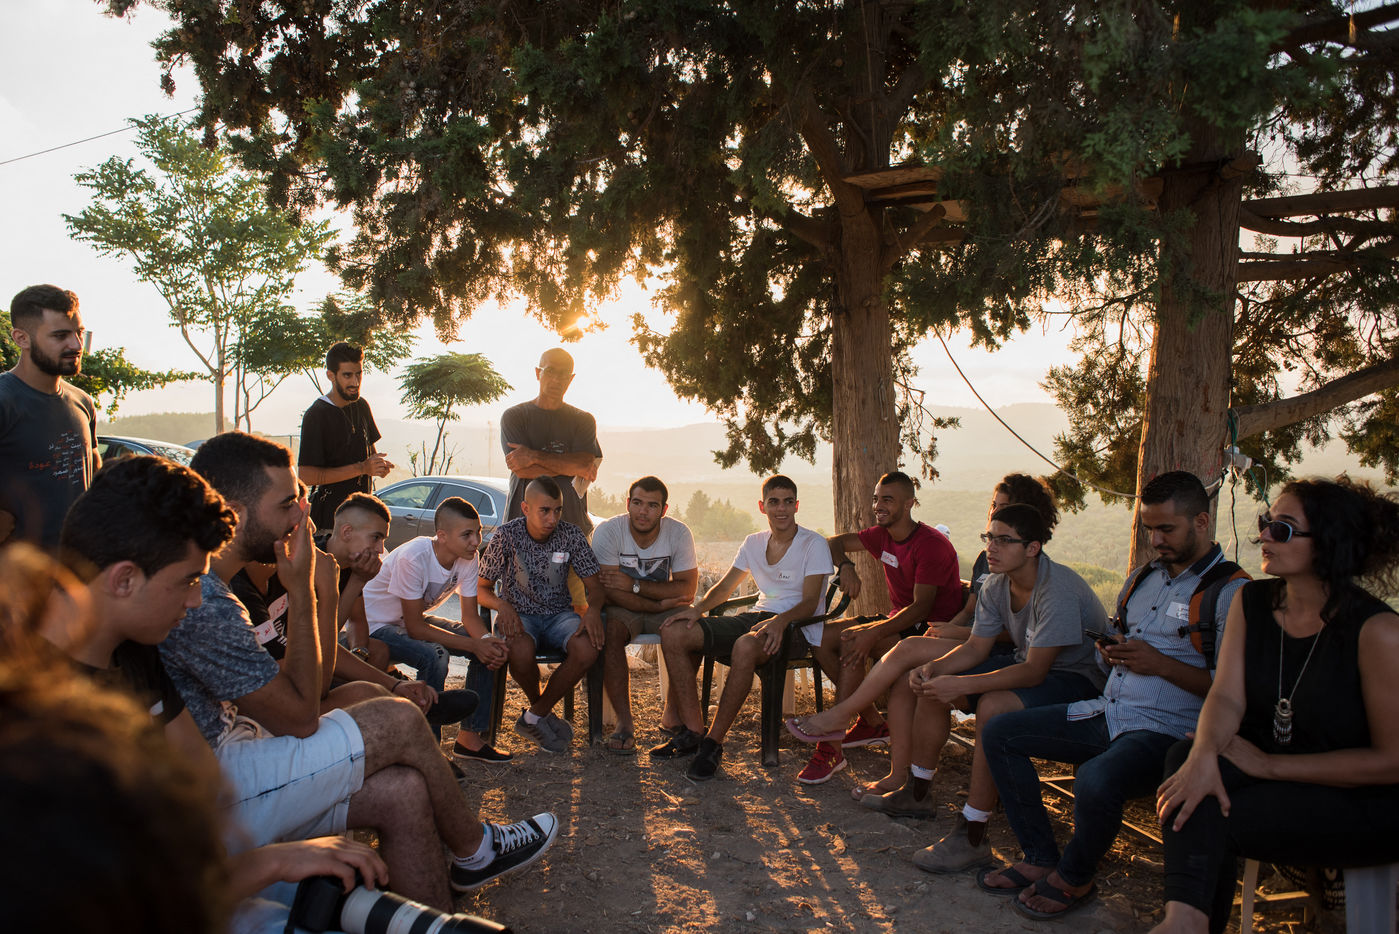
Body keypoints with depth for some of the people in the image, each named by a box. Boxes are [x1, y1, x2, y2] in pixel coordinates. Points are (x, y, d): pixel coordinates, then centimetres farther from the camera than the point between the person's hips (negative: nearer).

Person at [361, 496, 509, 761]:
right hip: (374, 625, -7)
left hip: (415, 619, 7)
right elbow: (415, 628, -28)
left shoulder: (469, 559, -12)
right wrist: (473, 645, -30)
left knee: (490, 650, -8)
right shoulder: (413, 557, -32)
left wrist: (488, 640, -28)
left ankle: (470, 737, 1)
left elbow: (470, 615, -5)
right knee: (434, 655, -33)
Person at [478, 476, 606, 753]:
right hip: (518, 614, -2)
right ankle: (539, 708, -3)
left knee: (588, 649, -30)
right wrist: (503, 605, -26)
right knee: (521, 652, -37)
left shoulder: (571, 535, -5)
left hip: (559, 614, 2)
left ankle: (534, 717, -10)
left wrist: (593, 609, -25)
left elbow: (594, 585, -1)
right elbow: (481, 588, -3)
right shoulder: (507, 535, -10)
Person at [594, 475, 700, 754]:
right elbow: (611, 592, -20)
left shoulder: (679, 533, -11)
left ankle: (673, 711, -8)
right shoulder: (608, 532, -16)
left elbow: (687, 590, -15)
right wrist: (658, 603, -24)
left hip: (665, 608, 2)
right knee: (611, 632, -34)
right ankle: (624, 722, -26)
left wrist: (635, 585, -24)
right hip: (622, 608, -2)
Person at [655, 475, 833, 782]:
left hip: (796, 625, -6)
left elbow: (810, 603, -12)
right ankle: (692, 731, -9)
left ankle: (713, 743, -29)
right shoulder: (753, 543, 15)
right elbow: (724, 587, 17)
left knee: (745, 646, -41)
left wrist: (780, 621, -33)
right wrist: (699, 608, -5)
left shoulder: (814, 545, -3)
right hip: (756, 616, 6)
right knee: (674, 633, -13)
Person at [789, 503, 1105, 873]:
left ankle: (972, 835, -27)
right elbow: (976, 649, 1)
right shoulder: (997, 585, -2)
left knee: (994, 705, -36)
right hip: (1029, 664, 9)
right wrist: (933, 669, -19)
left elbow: (1033, 672, -32)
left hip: (1078, 678, -9)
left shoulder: (1059, 591, -28)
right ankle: (916, 792, 15)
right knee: (933, 688, -2)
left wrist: (960, 684, -37)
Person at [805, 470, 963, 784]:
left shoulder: (931, 544, -20)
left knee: (852, 641, -30)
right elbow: (836, 542, 14)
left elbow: (922, 607, -26)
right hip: (897, 619, 9)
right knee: (821, 637, -7)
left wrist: (873, 633, -37)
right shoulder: (883, 536, 4)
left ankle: (831, 748, -28)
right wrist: (845, 566, -10)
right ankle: (872, 723, 3)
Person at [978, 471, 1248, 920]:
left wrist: (1160, 664, -18)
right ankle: (1041, 858, 6)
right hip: (1107, 714, 8)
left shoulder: (1231, 591, -7)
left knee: (1095, 780, -36)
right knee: (999, 733, -1)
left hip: (1166, 730, -8)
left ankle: (1073, 877, -3)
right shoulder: (1141, 577, 18)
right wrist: (1110, 652, 2)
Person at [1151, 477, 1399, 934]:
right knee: (1185, 757, -26)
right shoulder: (1251, 601, 1)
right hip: (1272, 776, 5)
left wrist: (1269, 764, -16)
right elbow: (1226, 696, -7)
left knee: (1207, 813, -28)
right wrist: (1204, 754, -29)